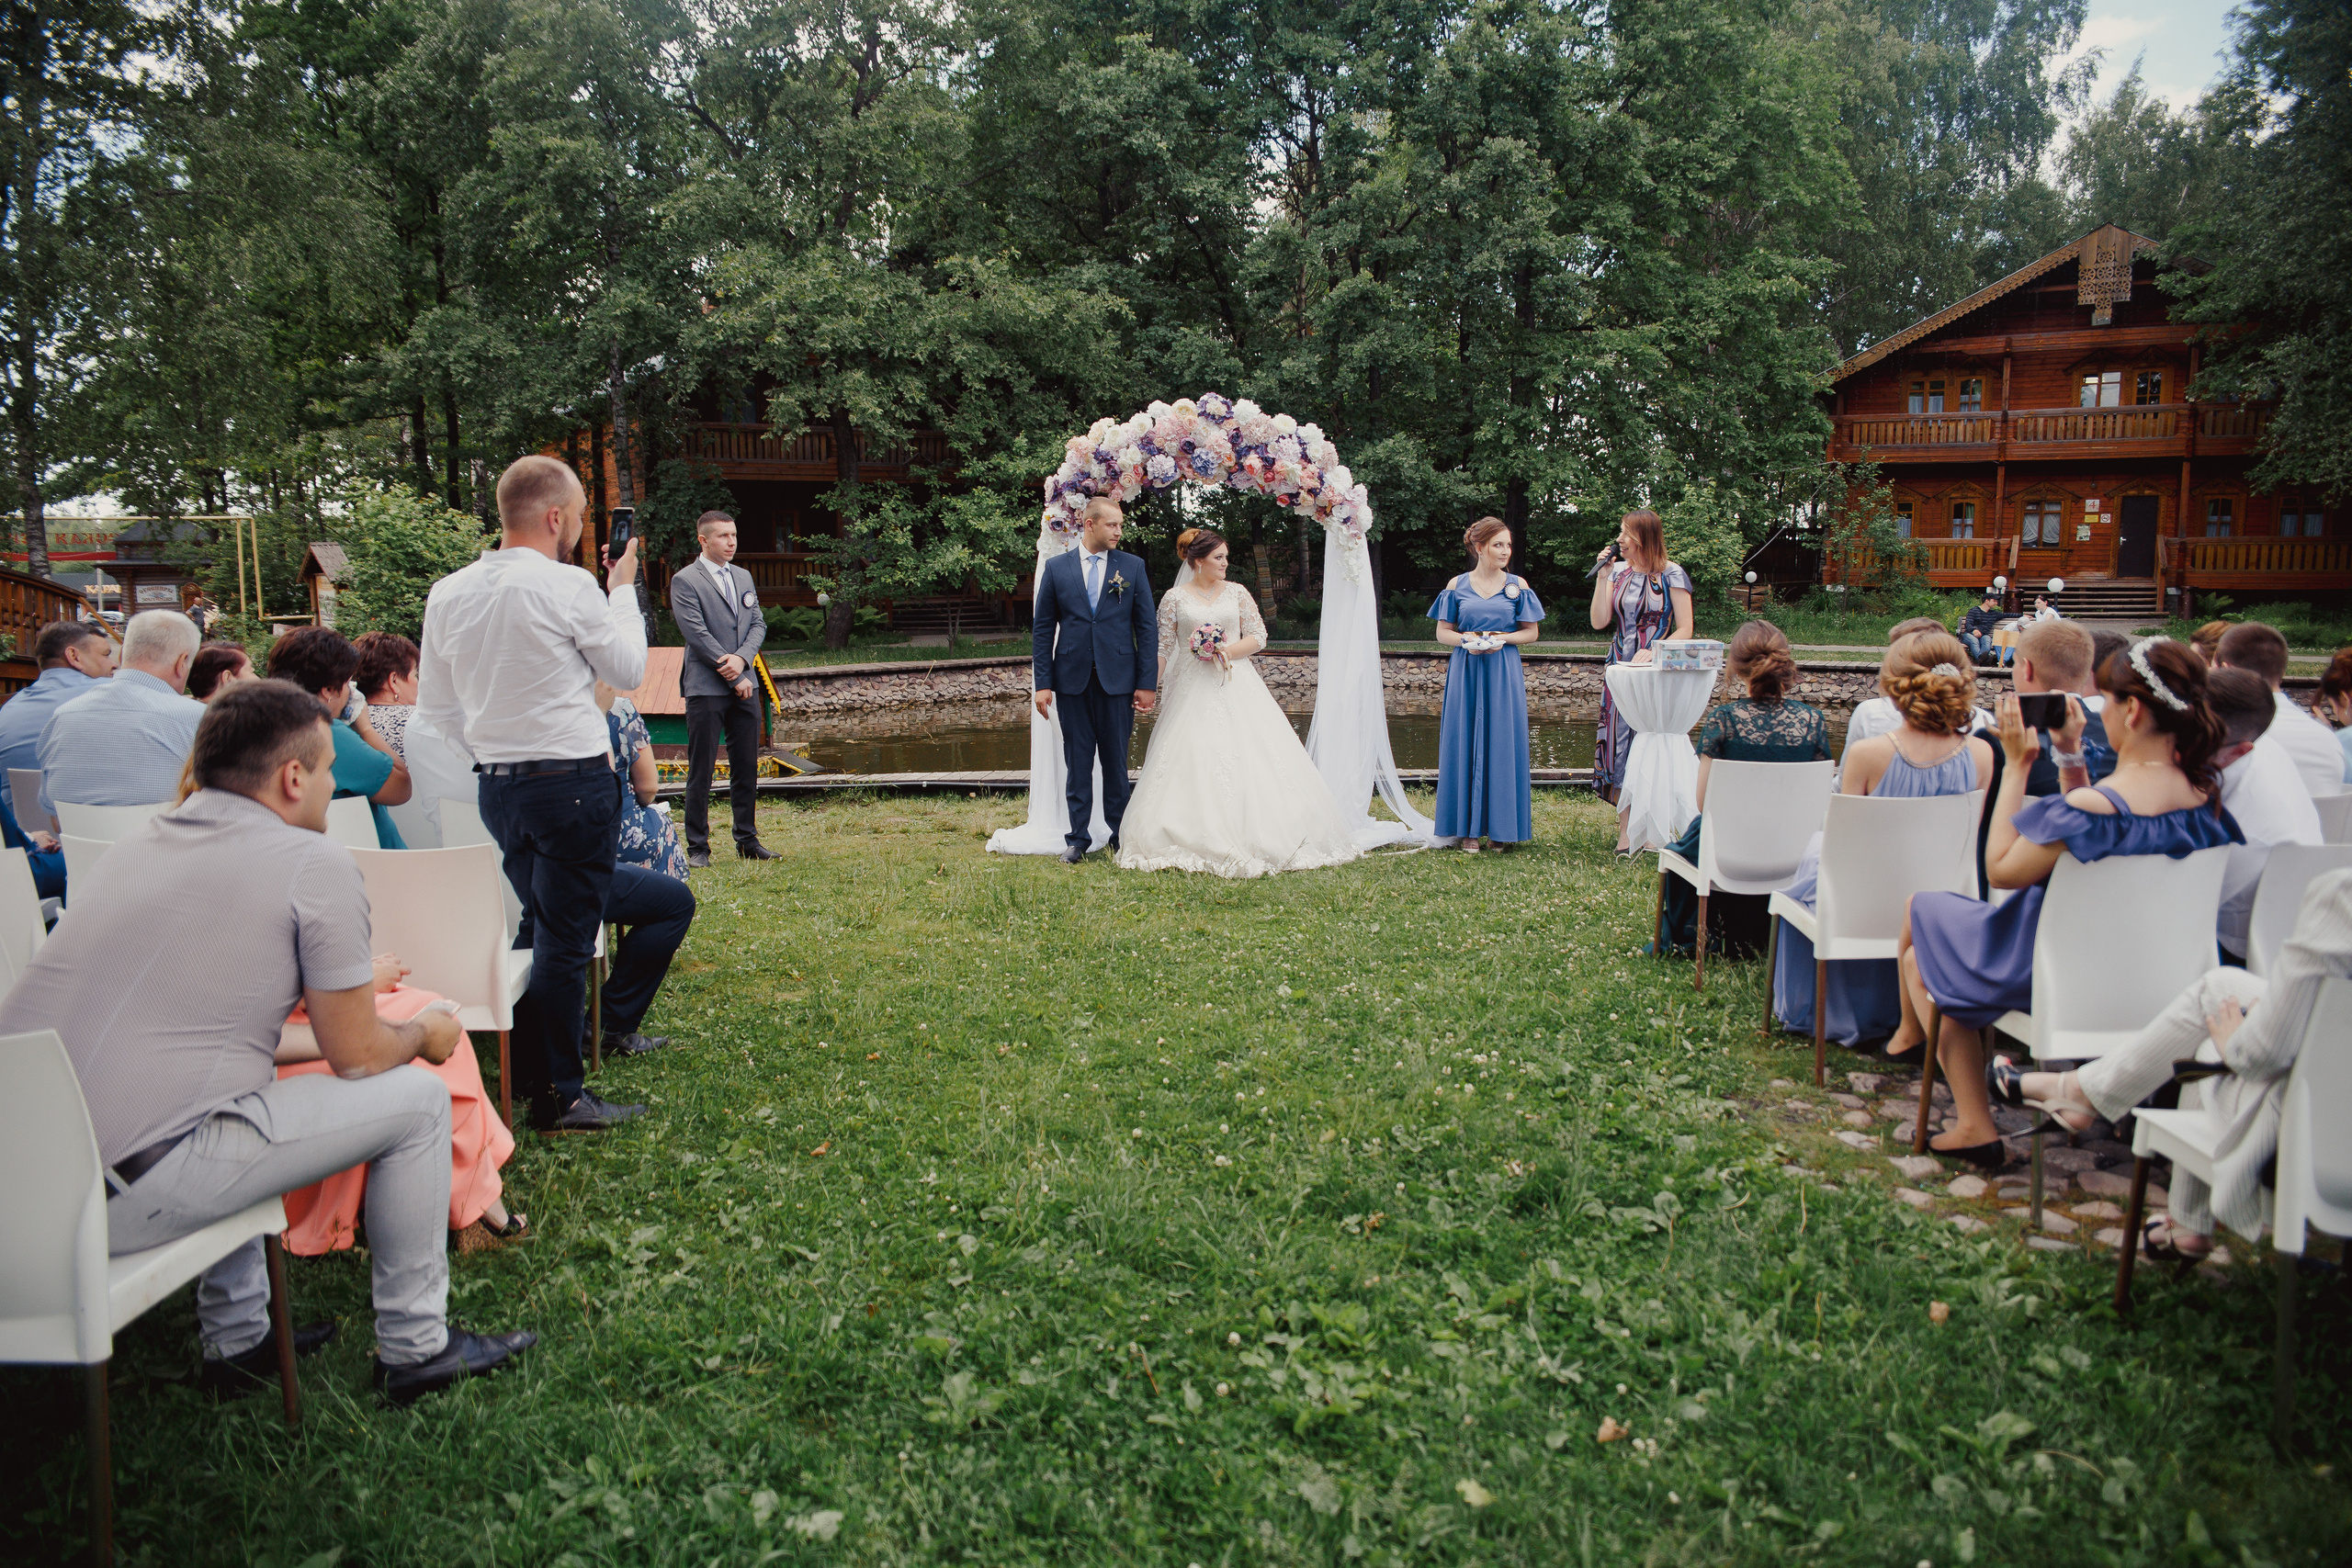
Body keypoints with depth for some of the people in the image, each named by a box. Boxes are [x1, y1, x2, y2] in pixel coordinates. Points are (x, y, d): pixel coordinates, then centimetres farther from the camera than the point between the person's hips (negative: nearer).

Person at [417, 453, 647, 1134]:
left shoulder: (447, 594, 7)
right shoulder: (568, 587, -13)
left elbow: (435, 713, 12)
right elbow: (629, 671, 1)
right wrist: (624, 590, 12)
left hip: (498, 786, 7)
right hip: (574, 780, -7)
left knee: (534, 925, 19)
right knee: (565, 938, -2)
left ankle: (527, 1071, 26)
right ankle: (558, 1097, 3)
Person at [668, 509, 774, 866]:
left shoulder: (743, 577, 16)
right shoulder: (685, 581, -5)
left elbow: (757, 624, 12)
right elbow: (696, 634, -11)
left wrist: (741, 658, -8)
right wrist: (734, 677, -11)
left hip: (744, 685, 6)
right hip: (706, 687, -6)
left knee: (747, 767, 9)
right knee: (701, 771, -1)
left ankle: (747, 840, 18)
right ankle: (697, 846, 6)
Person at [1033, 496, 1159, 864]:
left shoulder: (1132, 566, 5)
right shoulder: (1057, 567, 5)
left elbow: (1147, 627, 3)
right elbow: (1042, 629, 5)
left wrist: (1147, 683, -4)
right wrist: (1043, 683, -2)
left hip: (1117, 679, 0)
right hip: (1072, 680, 0)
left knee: (1116, 761, 6)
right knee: (1077, 762, 5)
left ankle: (1119, 836, 16)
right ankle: (1078, 837, 13)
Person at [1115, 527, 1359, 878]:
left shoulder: (1236, 592, 8)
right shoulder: (1175, 598, 4)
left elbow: (1258, 636, 5)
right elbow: (1161, 647, 4)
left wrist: (1228, 651, -10)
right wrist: (1149, 688, -4)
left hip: (1236, 687, 2)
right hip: (1194, 691, -1)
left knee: (1250, 757, -5)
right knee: (1193, 760, -6)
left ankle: (1254, 837, 2)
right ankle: (1200, 843, -1)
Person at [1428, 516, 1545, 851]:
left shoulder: (1517, 586, 6)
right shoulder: (1457, 585, 6)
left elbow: (1531, 632, 8)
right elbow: (1443, 632, 8)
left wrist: (1503, 638, -10)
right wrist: (1466, 640, -12)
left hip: (1504, 673, 0)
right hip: (1466, 671, 0)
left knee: (1502, 745, -1)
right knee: (1465, 745, -1)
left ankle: (1502, 827, 7)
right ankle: (1468, 827, 6)